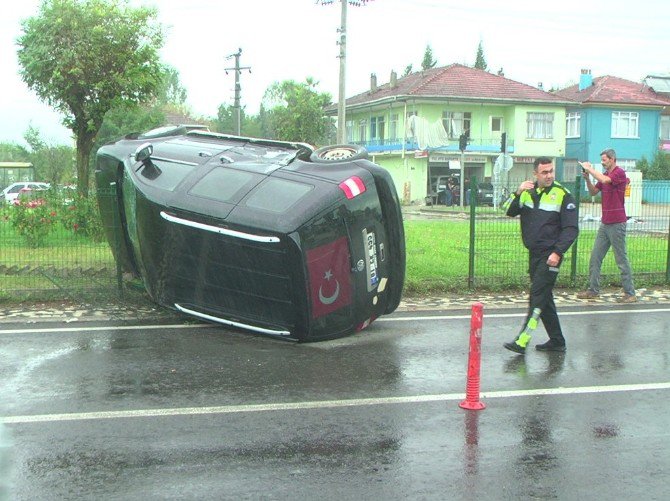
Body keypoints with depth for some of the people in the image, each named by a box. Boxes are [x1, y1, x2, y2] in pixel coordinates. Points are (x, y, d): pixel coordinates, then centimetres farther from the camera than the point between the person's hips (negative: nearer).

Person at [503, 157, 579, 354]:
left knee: (537, 297, -11)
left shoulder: (563, 195, -6)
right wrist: (518, 193, -15)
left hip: (550, 256, -7)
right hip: (534, 254, 7)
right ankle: (557, 341, 22)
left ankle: (522, 341, -14)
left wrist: (558, 252, -18)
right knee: (544, 298, 12)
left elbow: (571, 229, -8)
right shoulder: (528, 192, 10)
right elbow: (510, 211, 1)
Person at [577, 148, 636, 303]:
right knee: (595, 257, 7)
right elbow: (593, 192, 14)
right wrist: (587, 179, -2)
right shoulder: (605, 175, 15)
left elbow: (604, 180, -28)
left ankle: (630, 293, 3)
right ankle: (593, 290, 13)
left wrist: (589, 169, -17)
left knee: (621, 259, -4)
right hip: (605, 223, 9)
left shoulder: (619, 173, -11)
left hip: (616, 223, -8)